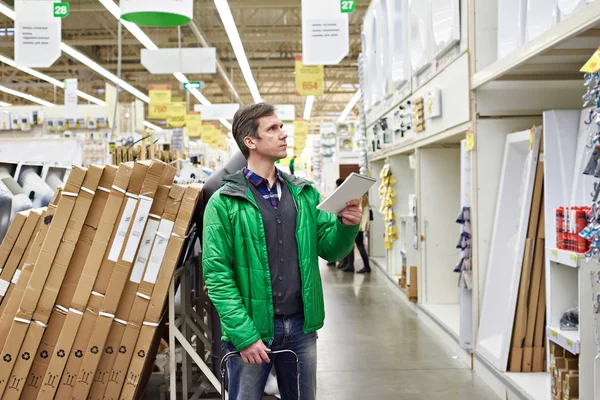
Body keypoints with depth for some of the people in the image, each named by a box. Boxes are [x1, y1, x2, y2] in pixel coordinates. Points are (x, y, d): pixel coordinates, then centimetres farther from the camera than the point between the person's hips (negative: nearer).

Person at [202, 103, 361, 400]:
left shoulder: (305, 194, 6)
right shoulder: (224, 203, -8)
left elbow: (329, 249, 7)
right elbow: (217, 275, -11)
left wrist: (346, 226, -14)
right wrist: (243, 335, -16)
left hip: (301, 325, 5)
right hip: (252, 329, -4)